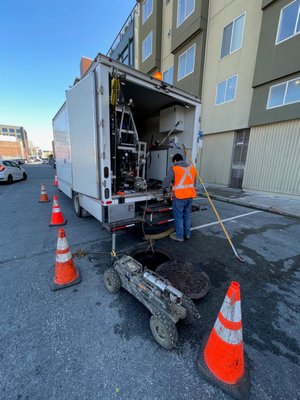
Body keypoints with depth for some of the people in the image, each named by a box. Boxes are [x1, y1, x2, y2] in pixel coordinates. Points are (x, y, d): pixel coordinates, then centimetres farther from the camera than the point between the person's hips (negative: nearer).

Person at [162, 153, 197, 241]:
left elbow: (166, 181, -5)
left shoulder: (174, 169, -6)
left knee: (178, 216, 5)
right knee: (187, 215, 18)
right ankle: (187, 234, 30)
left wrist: (164, 190, 12)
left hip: (179, 196, -6)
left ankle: (179, 236, 15)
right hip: (190, 196, 6)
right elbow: (194, 183, 18)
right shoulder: (192, 168, 12)